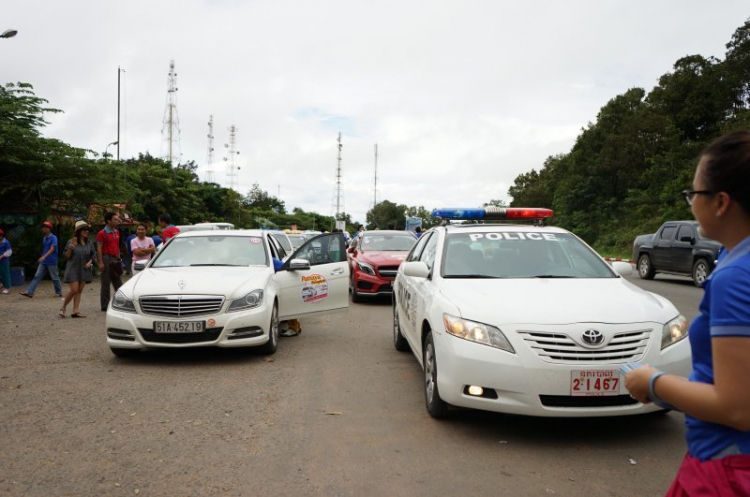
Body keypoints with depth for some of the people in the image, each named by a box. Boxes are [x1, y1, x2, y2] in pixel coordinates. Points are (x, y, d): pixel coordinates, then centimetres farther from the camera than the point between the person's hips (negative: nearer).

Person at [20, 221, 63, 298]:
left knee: (55, 278, 3)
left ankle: (59, 293, 16)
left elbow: (52, 249, -22)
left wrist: (44, 257, -33)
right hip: (43, 262, 7)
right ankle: (29, 292, -3)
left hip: (51, 262, -7)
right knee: (37, 276, 0)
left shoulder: (53, 238, -11)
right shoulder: (44, 238, 12)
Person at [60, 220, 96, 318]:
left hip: (84, 270, 5)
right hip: (73, 269, -5)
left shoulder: (89, 243, 7)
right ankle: (63, 308, 8)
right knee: (74, 290, -11)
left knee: (79, 291, 4)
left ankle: (75, 311, 7)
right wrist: (71, 248, -21)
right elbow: (67, 256, -3)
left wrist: (90, 262, -1)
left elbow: (93, 254, 16)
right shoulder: (71, 242, -5)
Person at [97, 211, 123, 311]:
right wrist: (100, 262, -18)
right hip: (107, 258, -7)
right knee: (106, 283, -3)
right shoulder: (102, 233, -8)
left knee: (118, 282, 10)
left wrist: (119, 258, 14)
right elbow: (99, 249, -12)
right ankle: (105, 305, 3)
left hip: (115, 259, 7)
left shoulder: (117, 232, 14)